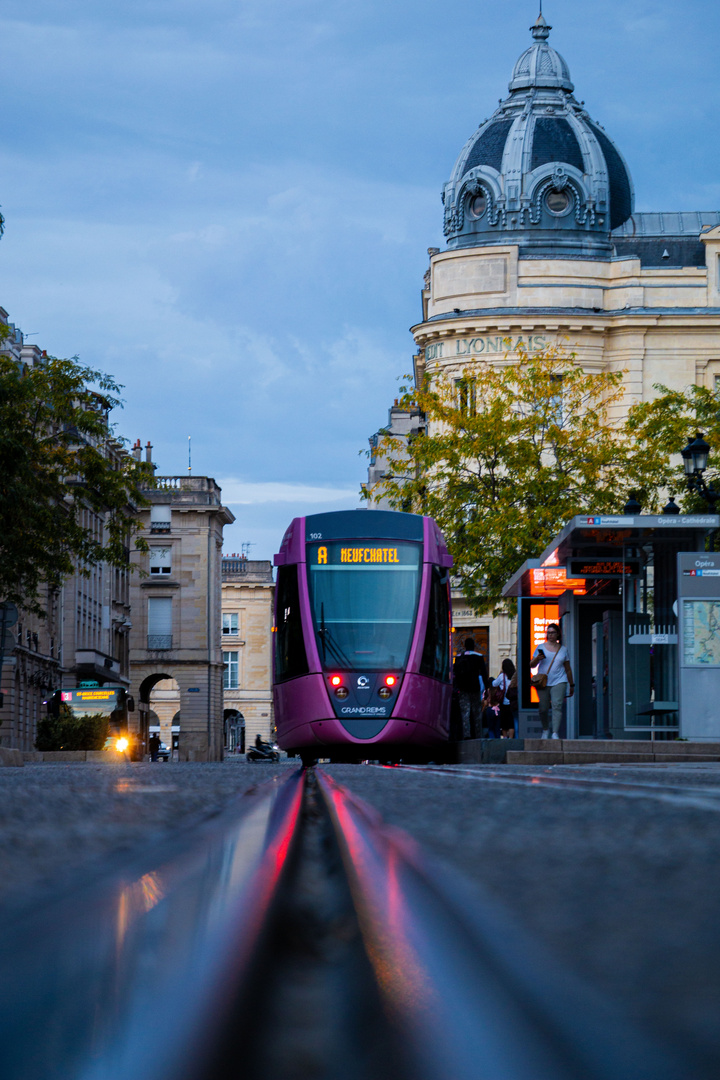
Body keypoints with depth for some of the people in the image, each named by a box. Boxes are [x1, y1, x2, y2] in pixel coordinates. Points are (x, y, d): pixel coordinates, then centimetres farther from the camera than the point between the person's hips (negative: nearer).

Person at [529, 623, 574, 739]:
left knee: (557, 706, -15)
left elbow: (568, 669, 18)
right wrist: (537, 658, -13)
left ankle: (555, 733, -20)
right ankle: (545, 729, 26)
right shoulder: (541, 648, 10)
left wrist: (571, 685, 19)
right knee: (543, 708, 1)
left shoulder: (563, 649, 12)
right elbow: (532, 665, 9)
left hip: (559, 682, -1)